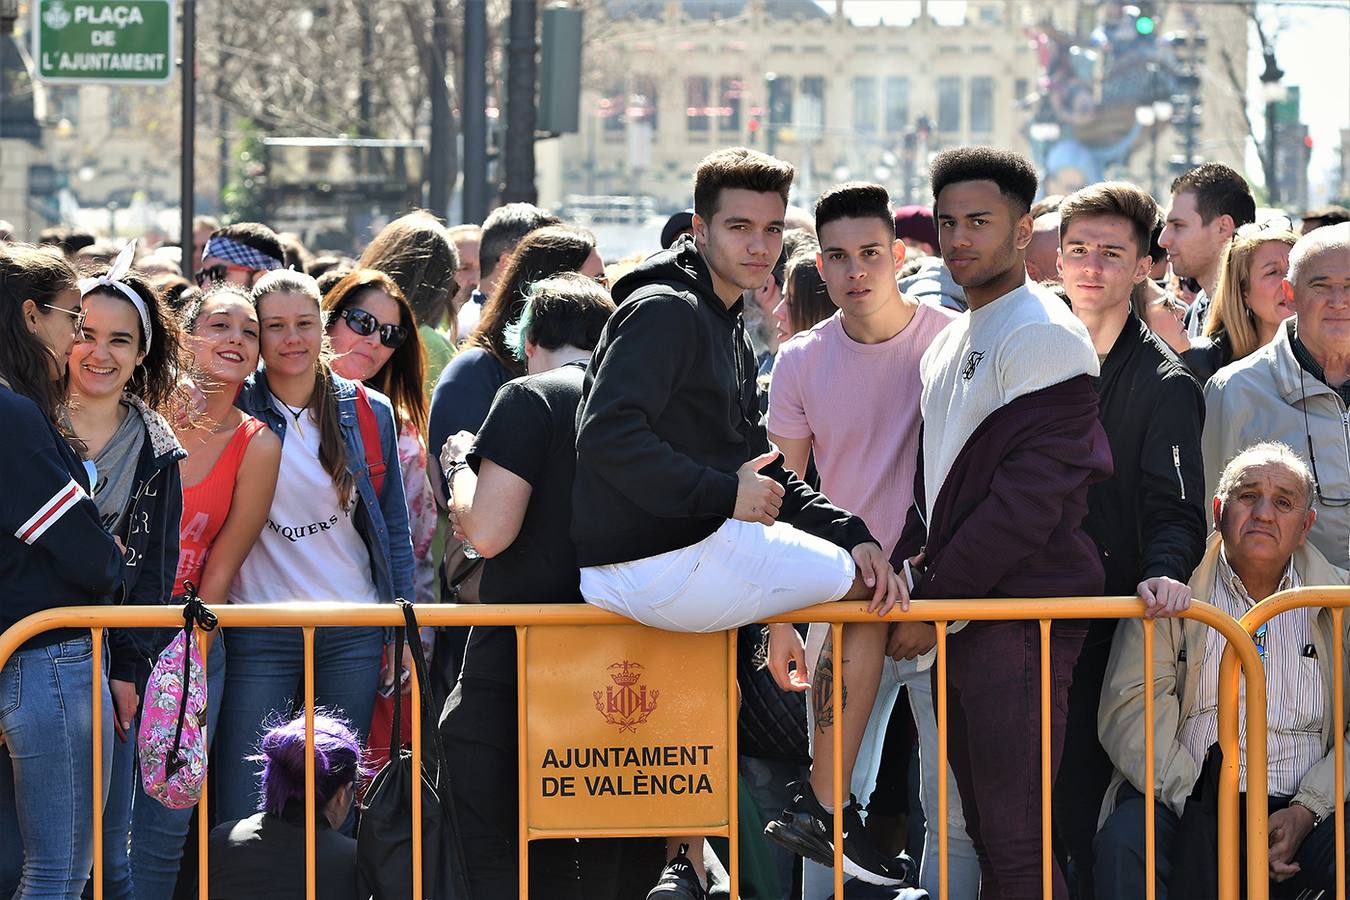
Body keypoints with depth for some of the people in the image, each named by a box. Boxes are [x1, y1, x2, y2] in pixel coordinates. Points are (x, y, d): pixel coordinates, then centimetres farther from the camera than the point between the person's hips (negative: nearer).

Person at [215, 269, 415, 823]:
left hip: (354, 633, 2)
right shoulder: (236, 409, 0)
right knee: (243, 814, -6)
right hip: (258, 630, -2)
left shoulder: (369, 412, 5)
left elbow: (394, 526, 10)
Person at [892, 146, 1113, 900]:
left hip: (1021, 611, -9)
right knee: (986, 834, 12)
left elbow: (1029, 495, -18)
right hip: (960, 613, 9)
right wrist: (911, 561, 6)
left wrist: (934, 591, -14)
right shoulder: (952, 343, 19)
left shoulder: (1044, 336, -11)